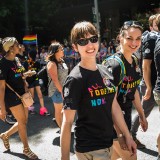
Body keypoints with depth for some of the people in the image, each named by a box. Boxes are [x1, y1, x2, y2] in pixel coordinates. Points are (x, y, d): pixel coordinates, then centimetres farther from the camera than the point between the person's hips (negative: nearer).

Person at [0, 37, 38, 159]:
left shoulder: (16, 61, 8)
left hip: (21, 95, 8)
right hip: (11, 97, -8)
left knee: (23, 121, 14)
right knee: (22, 122, 0)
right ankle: (26, 149, 18)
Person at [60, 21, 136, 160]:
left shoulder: (105, 72, 2)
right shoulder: (75, 79, -18)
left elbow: (114, 106, 9)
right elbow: (67, 122, -18)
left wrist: (127, 136, 11)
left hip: (108, 142, 7)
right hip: (89, 149, -7)